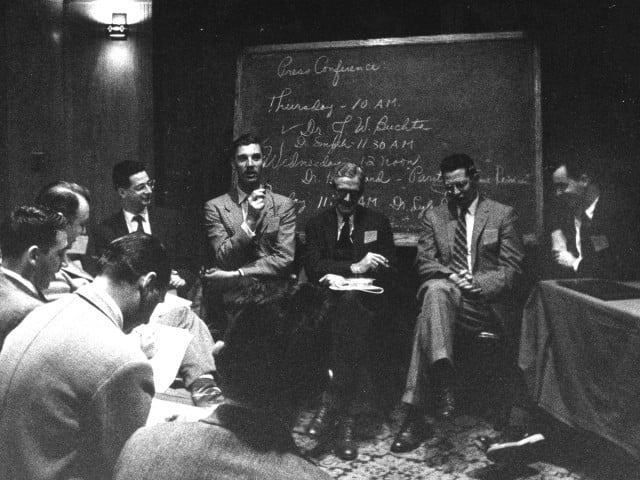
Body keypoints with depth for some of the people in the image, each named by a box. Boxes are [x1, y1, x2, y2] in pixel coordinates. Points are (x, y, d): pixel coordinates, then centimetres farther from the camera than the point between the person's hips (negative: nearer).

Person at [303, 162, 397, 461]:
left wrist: (342, 276, -11)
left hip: (368, 300, 0)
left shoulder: (378, 223, 12)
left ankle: (333, 404, -34)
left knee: (349, 301, -35)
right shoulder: (317, 224, 12)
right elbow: (312, 267, -2)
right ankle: (344, 417, -35)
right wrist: (354, 268, -17)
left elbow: (389, 271, 3)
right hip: (330, 298, 0)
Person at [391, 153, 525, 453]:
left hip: (485, 302, -3)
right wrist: (451, 276, -13)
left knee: (427, 318, -33)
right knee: (435, 289, -36)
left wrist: (476, 283, -15)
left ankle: (416, 416, -36)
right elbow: (424, 262, 9)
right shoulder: (434, 217, 19)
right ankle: (443, 382, -40)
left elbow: (511, 268, 3)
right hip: (443, 295, 3)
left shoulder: (502, 215, 10)